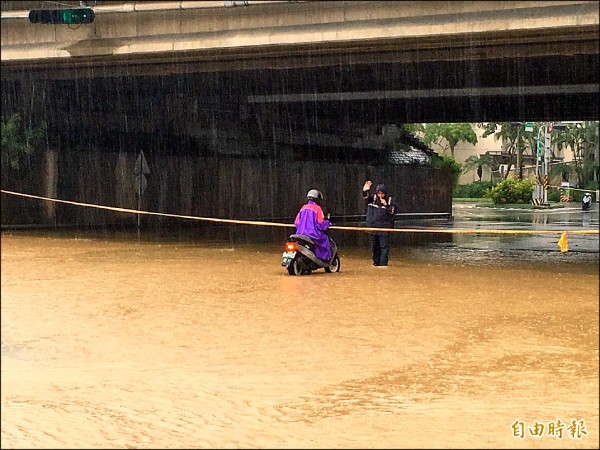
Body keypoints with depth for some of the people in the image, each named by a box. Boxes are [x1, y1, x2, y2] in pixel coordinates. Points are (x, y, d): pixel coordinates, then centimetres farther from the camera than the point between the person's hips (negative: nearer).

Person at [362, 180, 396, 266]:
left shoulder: (390, 200, 0)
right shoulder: (373, 198, 3)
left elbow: (393, 211, -4)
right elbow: (366, 197, -16)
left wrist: (386, 205, -18)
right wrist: (365, 191, -37)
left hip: (384, 227, -3)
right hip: (373, 226, 3)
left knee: (384, 246, -7)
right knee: (374, 246, 10)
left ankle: (383, 263, -5)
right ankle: (376, 262, 20)